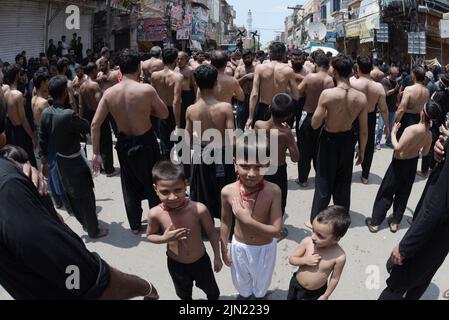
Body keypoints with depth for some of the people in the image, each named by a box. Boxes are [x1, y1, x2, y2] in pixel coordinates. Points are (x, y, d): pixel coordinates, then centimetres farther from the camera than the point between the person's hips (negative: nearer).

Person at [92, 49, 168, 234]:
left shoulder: (109, 93, -9)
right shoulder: (147, 90, -20)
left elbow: (95, 124, -8)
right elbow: (164, 114, -8)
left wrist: (96, 153, -2)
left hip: (124, 144, 4)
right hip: (146, 143, -3)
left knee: (130, 186, 21)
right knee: (153, 184, 17)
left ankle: (135, 225, 36)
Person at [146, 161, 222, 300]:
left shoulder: (199, 209, -32)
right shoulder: (155, 214, -27)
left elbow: (211, 232, -13)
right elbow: (150, 235, -6)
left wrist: (217, 257, -3)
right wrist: (164, 238, -28)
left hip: (201, 261, -1)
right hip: (175, 264, 2)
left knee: (212, 290, 27)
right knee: (184, 294, 32)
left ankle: (214, 298, 62)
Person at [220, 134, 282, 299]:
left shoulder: (273, 191, -30)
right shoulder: (228, 192, -24)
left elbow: (276, 231, -25)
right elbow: (225, 223, -7)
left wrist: (247, 220, -35)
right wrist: (224, 249, 4)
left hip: (265, 248, -1)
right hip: (239, 246, 1)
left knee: (262, 280, 29)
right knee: (241, 280, 31)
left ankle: (260, 295, 64)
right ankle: (244, 294, 65)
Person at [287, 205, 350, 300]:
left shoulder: (339, 257, -28)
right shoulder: (307, 242, -24)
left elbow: (335, 278, -13)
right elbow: (291, 259, -11)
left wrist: (325, 296, -4)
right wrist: (305, 260, -29)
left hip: (316, 293, -2)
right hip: (296, 285, 2)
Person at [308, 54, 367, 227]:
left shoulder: (327, 94, -25)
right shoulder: (361, 98, -14)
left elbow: (315, 124, -19)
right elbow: (364, 131, -6)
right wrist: (362, 151, 8)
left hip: (329, 140, -3)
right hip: (347, 140, 3)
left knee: (324, 181, 12)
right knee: (343, 181, 21)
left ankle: (315, 220, 23)